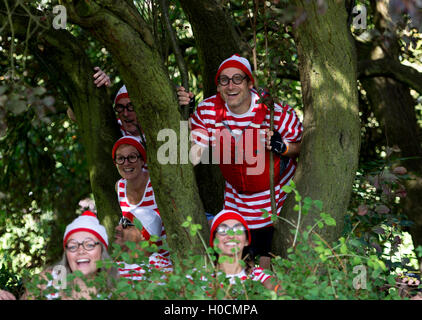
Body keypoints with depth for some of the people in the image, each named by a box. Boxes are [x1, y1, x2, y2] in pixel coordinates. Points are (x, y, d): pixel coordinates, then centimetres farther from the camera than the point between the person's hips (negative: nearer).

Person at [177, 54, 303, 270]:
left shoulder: (277, 113, -22)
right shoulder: (208, 111, -12)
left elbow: (304, 145, -7)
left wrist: (282, 147, -28)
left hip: (279, 196, -3)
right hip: (236, 199, 3)